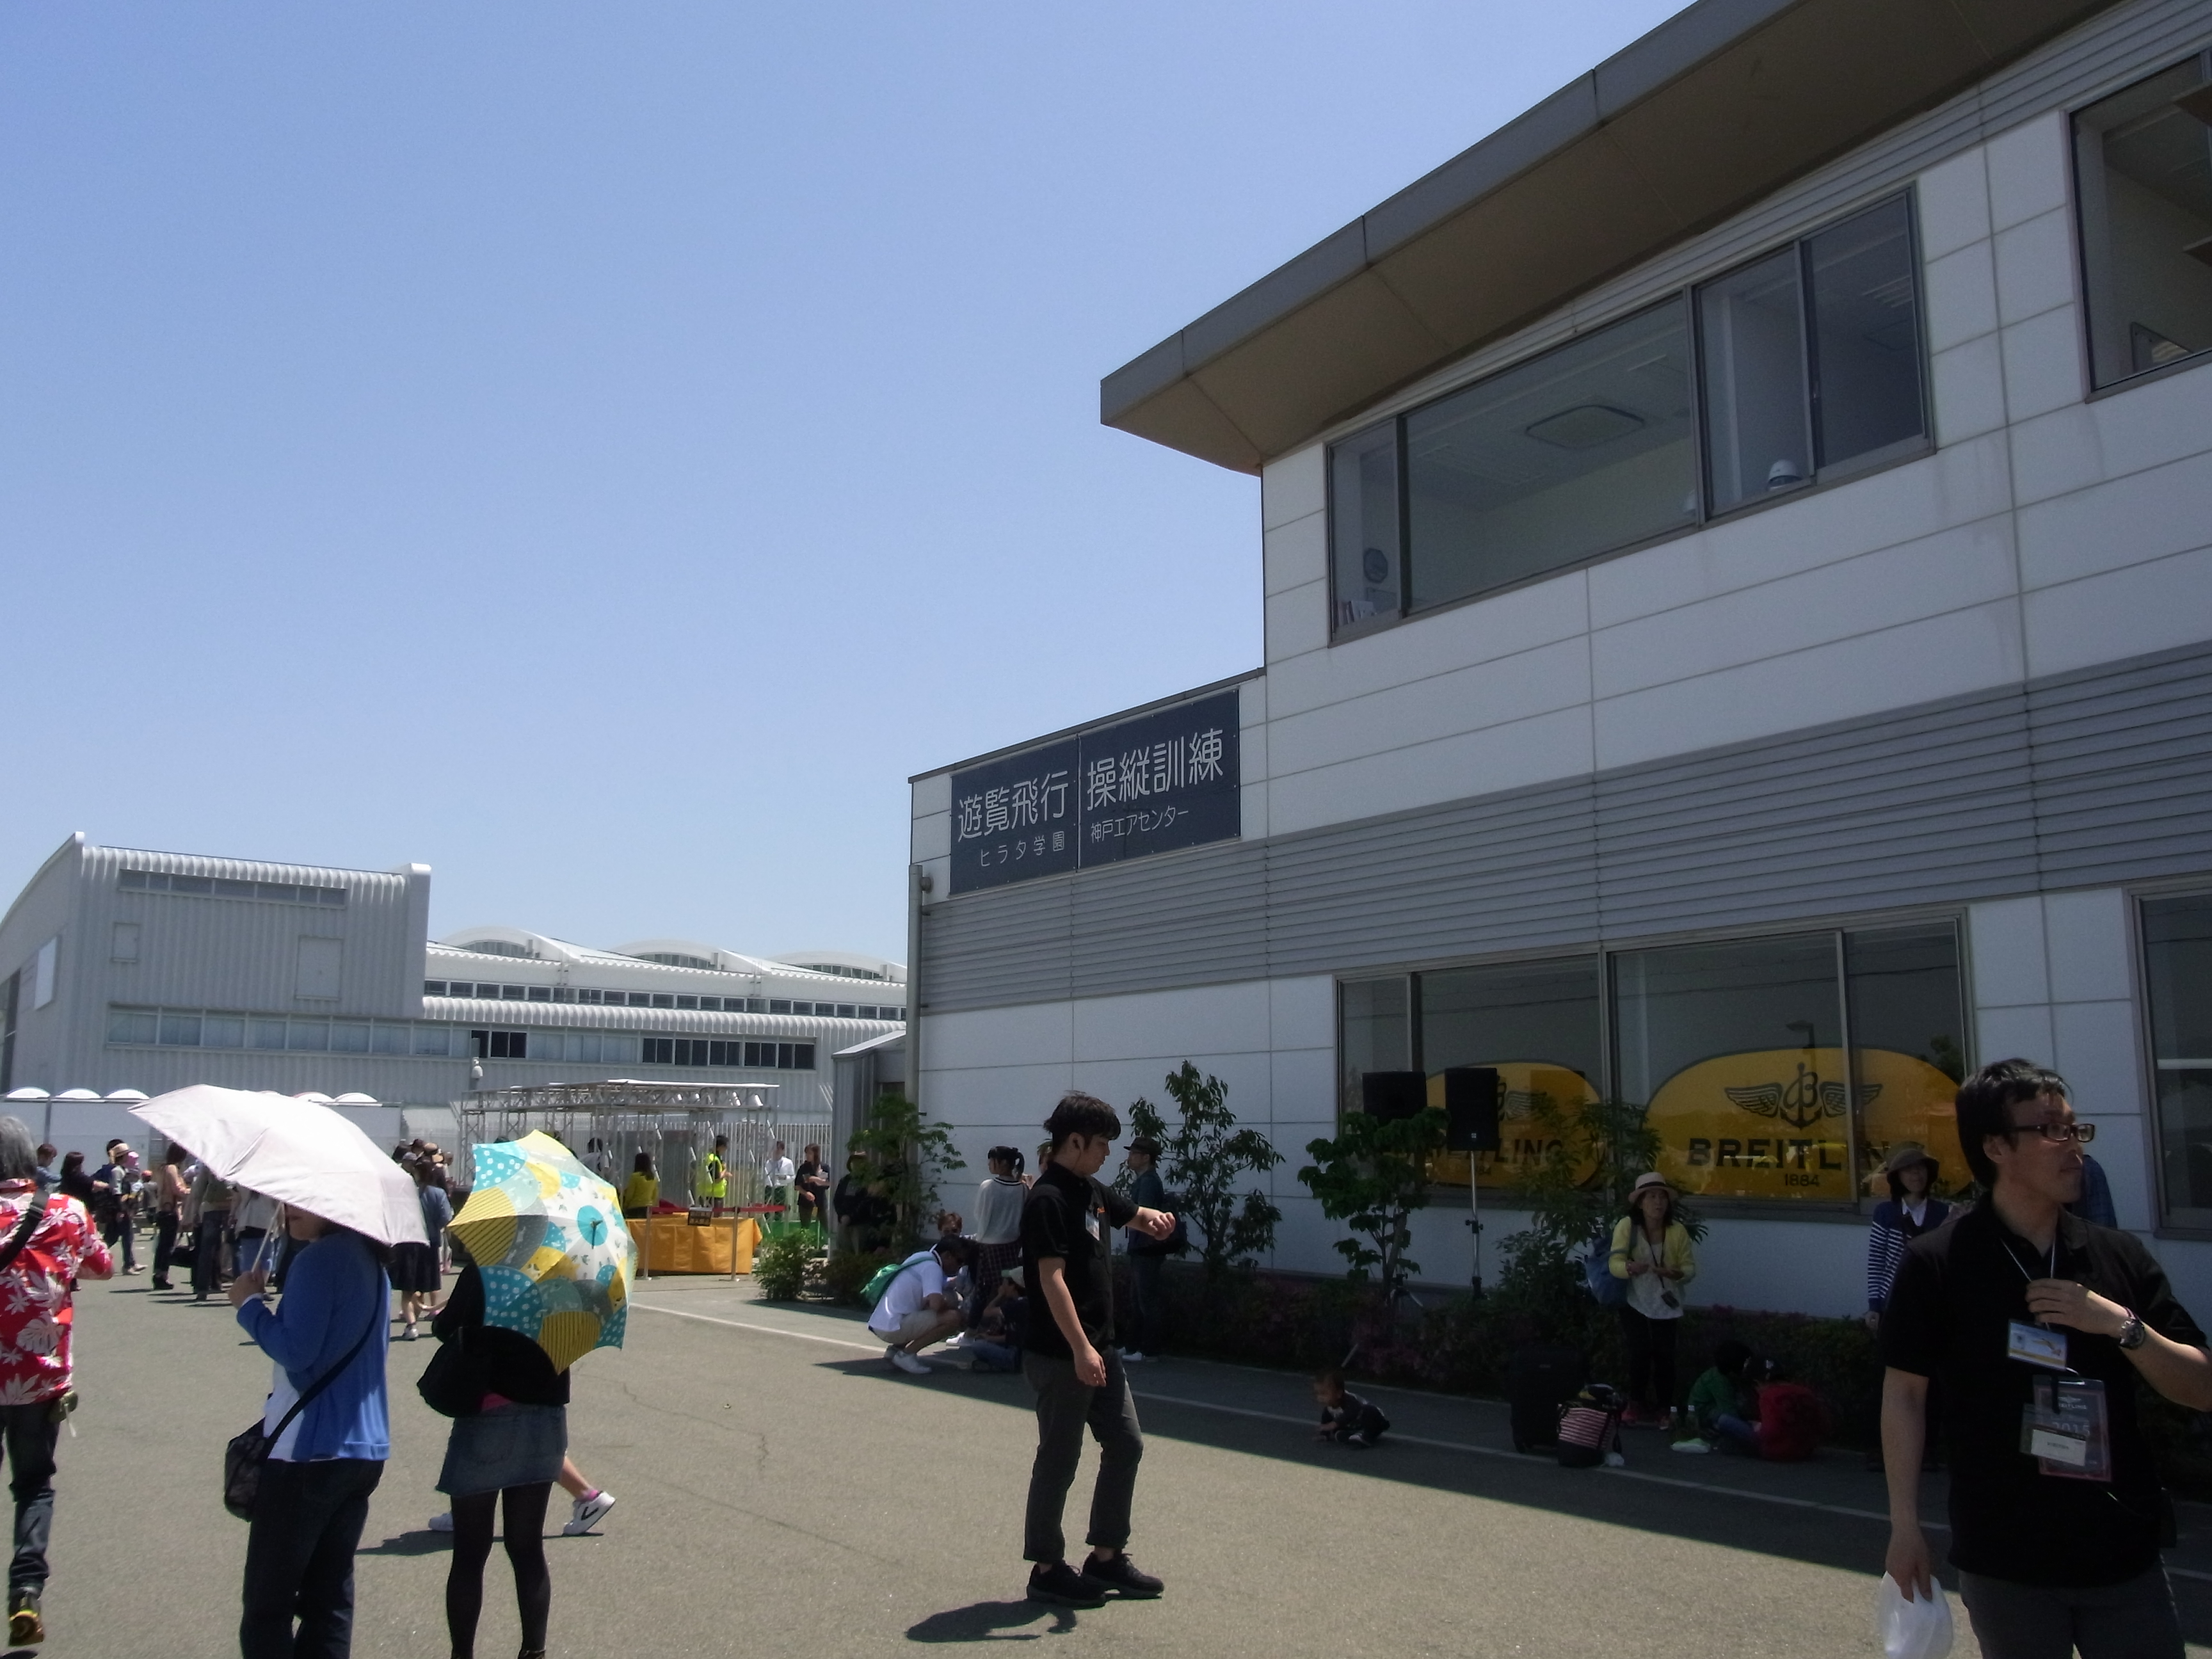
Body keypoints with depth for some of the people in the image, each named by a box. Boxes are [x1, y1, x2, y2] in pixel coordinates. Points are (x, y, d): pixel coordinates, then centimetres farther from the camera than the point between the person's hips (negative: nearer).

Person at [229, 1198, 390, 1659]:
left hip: (309, 1449, -8)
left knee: (267, 1607, 2)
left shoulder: (318, 1259, -15)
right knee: (331, 1596, 13)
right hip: (366, 1446, 8)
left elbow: (295, 1349, -20)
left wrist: (249, 1302, -8)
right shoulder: (371, 1259, 12)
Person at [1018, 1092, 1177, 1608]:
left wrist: (1155, 1219, 2)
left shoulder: (1093, 1190, 10)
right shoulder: (1048, 1200, -17)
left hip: (1098, 1348, 9)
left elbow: (1132, 1214, 27)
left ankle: (1107, 1557, 23)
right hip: (1060, 1354, -9)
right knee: (1059, 1460, 1)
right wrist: (1080, 1349, -29)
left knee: (1125, 1444, 12)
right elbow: (1051, 1278, -24)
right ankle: (1046, 1569, 14)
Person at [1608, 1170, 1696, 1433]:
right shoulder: (1626, 1226, -16)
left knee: (1664, 1356, -3)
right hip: (1635, 1304, -1)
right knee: (1640, 1352, -7)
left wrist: (1676, 1273, -29)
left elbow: (1690, 1268, -6)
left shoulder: (1678, 1230, -11)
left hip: (1666, 1306, 1)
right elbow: (1614, 1263, -20)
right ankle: (1636, 1404, 16)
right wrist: (1629, 1267, -43)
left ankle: (1664, 1410, 16)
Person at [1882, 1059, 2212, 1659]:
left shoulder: (2119, 1256, 3)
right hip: (2003, 1561, -3)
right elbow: (1904, 1393, -4)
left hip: (2124, 1553, 3)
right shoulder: (1937, 1263, -8)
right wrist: (1905, 1525, -4)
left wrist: (2122, 1325, -13)